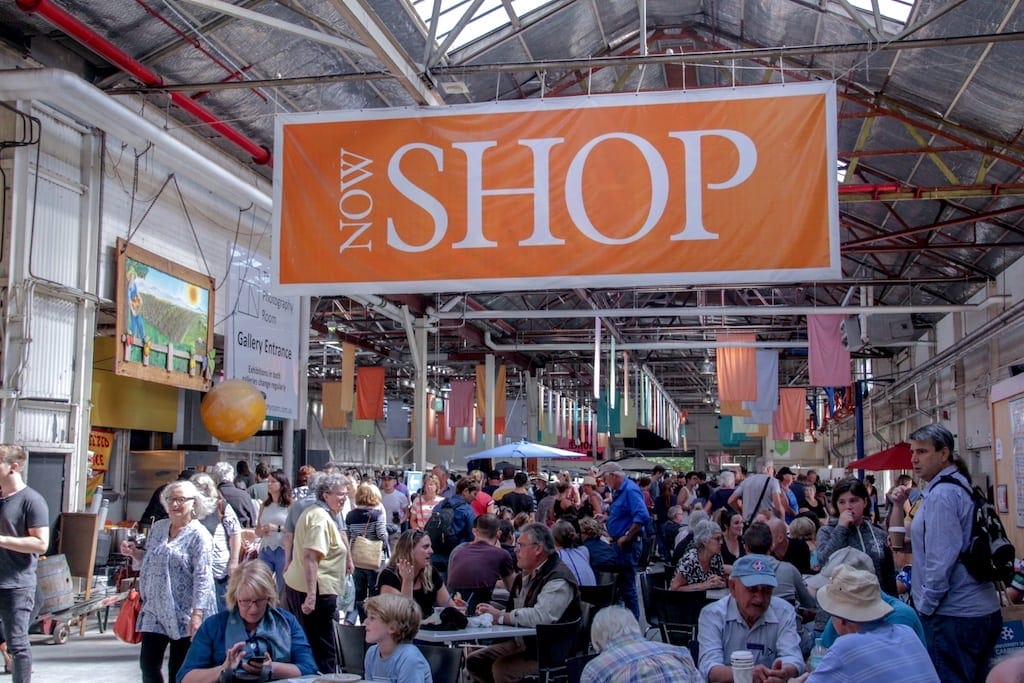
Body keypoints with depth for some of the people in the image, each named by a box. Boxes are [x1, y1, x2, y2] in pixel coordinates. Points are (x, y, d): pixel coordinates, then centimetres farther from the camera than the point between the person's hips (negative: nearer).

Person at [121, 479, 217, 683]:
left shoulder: (198, 535, -10)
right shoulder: (158, 528, 10)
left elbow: (202, 578, -16)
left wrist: (197, 614, -22)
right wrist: (134, 553, 2)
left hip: (183, 615, -6)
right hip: (155, 611, 6)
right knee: (148, 664, 4)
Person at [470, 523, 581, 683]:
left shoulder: (558, 580, -20)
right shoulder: (527, 574, 12)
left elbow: (541, 617, -34)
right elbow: (515, 611, 19)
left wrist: (500, 616, -24)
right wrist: (492, 613, -3)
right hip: (520, 642, 10)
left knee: (501, 668, -29)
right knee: (474, 661, 4)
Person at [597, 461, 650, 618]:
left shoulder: (630, 490, -18)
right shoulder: (619, 491, 13)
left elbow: (642, 517, -30)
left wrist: (626, 537, -23)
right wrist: (605, 519, 12)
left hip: (627, 545, -10)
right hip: (619, 544, 10)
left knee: (627, 586, -3)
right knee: (617, 583, 17)